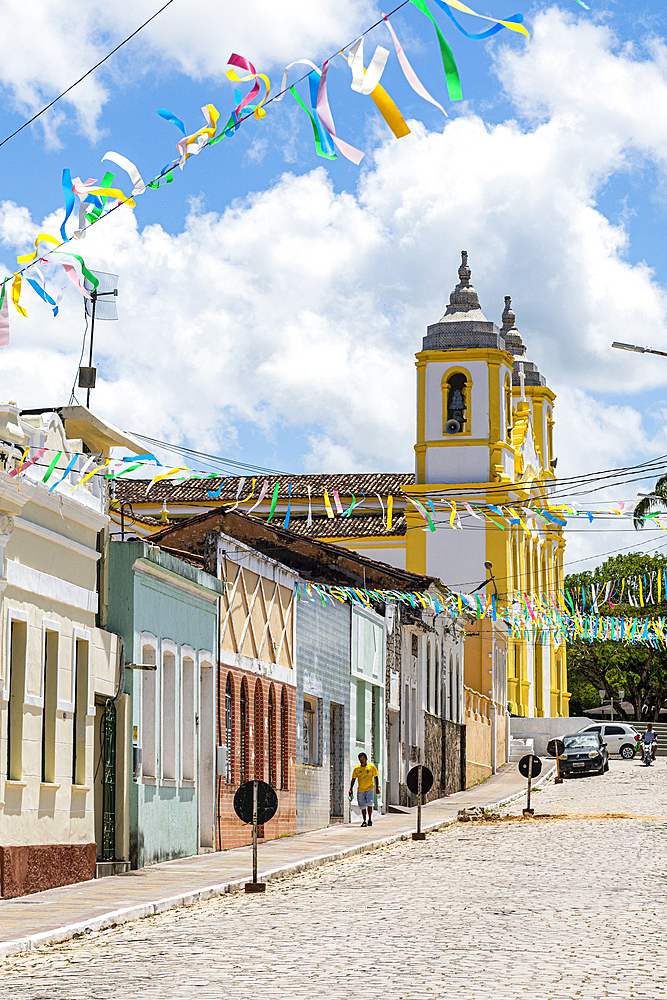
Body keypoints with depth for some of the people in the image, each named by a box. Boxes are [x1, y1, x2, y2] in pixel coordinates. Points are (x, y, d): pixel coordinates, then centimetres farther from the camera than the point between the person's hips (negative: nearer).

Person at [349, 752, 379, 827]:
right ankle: (365, 821, 14)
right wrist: (351, 789, 1)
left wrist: (377, 788, 2)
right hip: (360, 790, 2)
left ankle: (370, 819, -1)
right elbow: (353, 779, 7)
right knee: (363, 806, 4)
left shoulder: (371, 767, -1)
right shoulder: (357, 768, 3)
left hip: (369, 789, -2)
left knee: (369, 804, -17)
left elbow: (376, 777, 6)